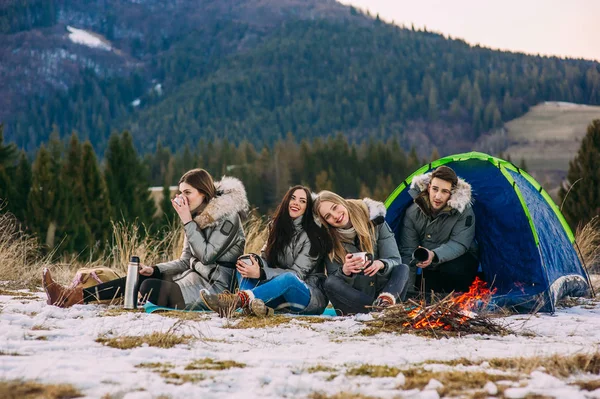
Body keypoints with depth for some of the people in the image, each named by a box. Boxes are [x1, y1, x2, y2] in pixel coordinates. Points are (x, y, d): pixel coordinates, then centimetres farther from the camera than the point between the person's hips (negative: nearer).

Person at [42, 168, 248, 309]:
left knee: (150, 287, -27)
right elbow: (186, 261, 14)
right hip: (194, 278, 9)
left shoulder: (228, 215, -13)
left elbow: (207, 256, -19)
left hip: (214, 286, -9)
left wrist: (187, 222, -18)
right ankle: (73, 296, -10)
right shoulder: (198, 216, 14)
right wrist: (155, 270, -2)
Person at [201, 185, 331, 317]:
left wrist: (260, 273, -25)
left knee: (288, 278, -38)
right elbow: (265, 258, 9)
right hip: (279, 299, 6)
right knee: (246, 263, -11)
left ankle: (238, 300, -52)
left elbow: (297, 274, -14)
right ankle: (249, 304, -42)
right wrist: (256, 263, -16)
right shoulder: (278, 227, 13)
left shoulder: (313, 236, -8)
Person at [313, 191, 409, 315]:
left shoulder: (375, 221, -3)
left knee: (403, 269, -23)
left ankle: (386, 300, -54)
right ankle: (382, 308, -40)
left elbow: (395, 260, -5)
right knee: (330, 283, -27)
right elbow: (333, 278, -4)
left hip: (382, 289, 0)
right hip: (354, 298, 0)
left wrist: (381, 264, -29)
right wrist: (345, 271, -28)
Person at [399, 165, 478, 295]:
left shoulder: (463, 211, -20)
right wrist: (408, 289, -17)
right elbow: (408, 252, -11)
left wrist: (434, 255, -47)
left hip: (461, 261, -3)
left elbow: (459, 245, -27)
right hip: (432, 269, 3)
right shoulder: (413, 212, -12)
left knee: (451, 270, -36)